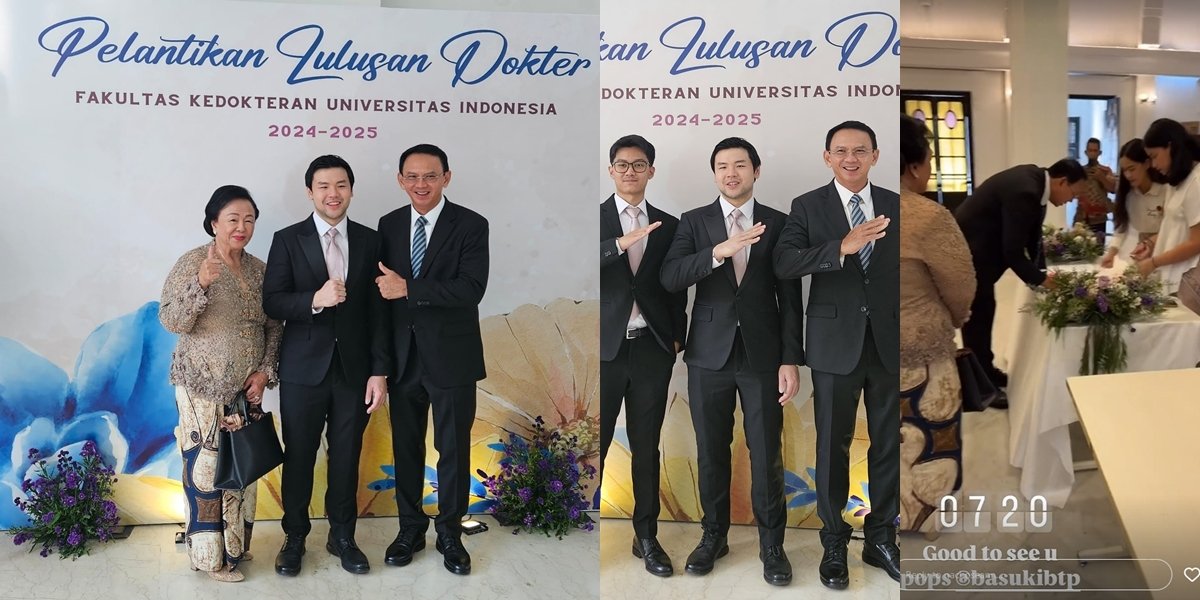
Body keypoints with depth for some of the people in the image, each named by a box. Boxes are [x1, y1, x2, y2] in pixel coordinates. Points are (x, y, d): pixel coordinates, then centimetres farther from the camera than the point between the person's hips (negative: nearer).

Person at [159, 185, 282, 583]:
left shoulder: (259, 270, 6)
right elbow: (171, 321, -14)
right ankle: (211, 556, 14)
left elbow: (273, 326, 10)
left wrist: (265, 371, -2)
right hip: (202, 387, -5)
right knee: (205, 468, 0)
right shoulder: (192, 263, -9)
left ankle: (235, 546, 27)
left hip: (246, 387, 5)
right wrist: (201, 283, -29)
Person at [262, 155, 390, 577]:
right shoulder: (288, 240, -1)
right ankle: (295, 537, 28)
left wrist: (379, 371, -3)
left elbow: (377, 311, 2)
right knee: (299, 457, 10)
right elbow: (271, 302, -7)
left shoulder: (369, 241, 3)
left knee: (347, 456, 11)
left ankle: (342, 536, 27)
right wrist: (315, 300, -25)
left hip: (354, 368, 1)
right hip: (304, 368, -1)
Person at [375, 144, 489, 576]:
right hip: (402, 354, 4)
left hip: (450, 354, -4)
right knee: (405, 446, 14)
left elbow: (471, 288, -20)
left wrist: (407, 289, -23)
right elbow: (384, 285, 11)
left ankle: (450, 533, 24)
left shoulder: (471, 225, -9)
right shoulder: (389, 224, 6)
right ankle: (410, 528, 31)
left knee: (453, 448, 8)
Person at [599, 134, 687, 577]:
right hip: (605, 346, -2)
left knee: (646, 448, 9)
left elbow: (677, 288, 14)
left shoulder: (668, 225, 11)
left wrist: (676, 337, 6)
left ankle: (646, 537, 20)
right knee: (595, 445, 1)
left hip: (651, 347, 2)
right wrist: (622, 243, -27)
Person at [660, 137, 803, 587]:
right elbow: (669, 278, -11)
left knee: (767, 455, 3)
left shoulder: (777, 223, 4)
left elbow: (789, 297, 2)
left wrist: (791, 360, -5)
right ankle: (714, 535, 26)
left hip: (762, 355, -1)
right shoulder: (693, 222, 4)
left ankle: (771, 544, 19)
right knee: (711, 452, 10)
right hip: (709, 353, 1)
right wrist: (718, 251, -25)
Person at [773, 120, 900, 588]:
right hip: (836, 343, -2)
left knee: (889, 444, 10)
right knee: (833, 446, 8)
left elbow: (903, 271, 9)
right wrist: (842, 247, -30)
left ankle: (880, 536, 27)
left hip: (889, 342, 2)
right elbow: (783, 263, -17)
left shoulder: (895, 206, 5)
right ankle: (834, 543, 22)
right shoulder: (808, 207, -2)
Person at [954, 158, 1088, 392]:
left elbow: (1031, 235, 10)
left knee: (984, 311, 18)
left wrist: (1040, 273, 7)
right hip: (970, 250, -10)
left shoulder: (1035, 179, 1)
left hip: (980, 247, 10)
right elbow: (1013, 252, -25)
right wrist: (1042, 279, -13)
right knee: (977, 315, -1)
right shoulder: (1024, 192, -28)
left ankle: (985, 371, 31)